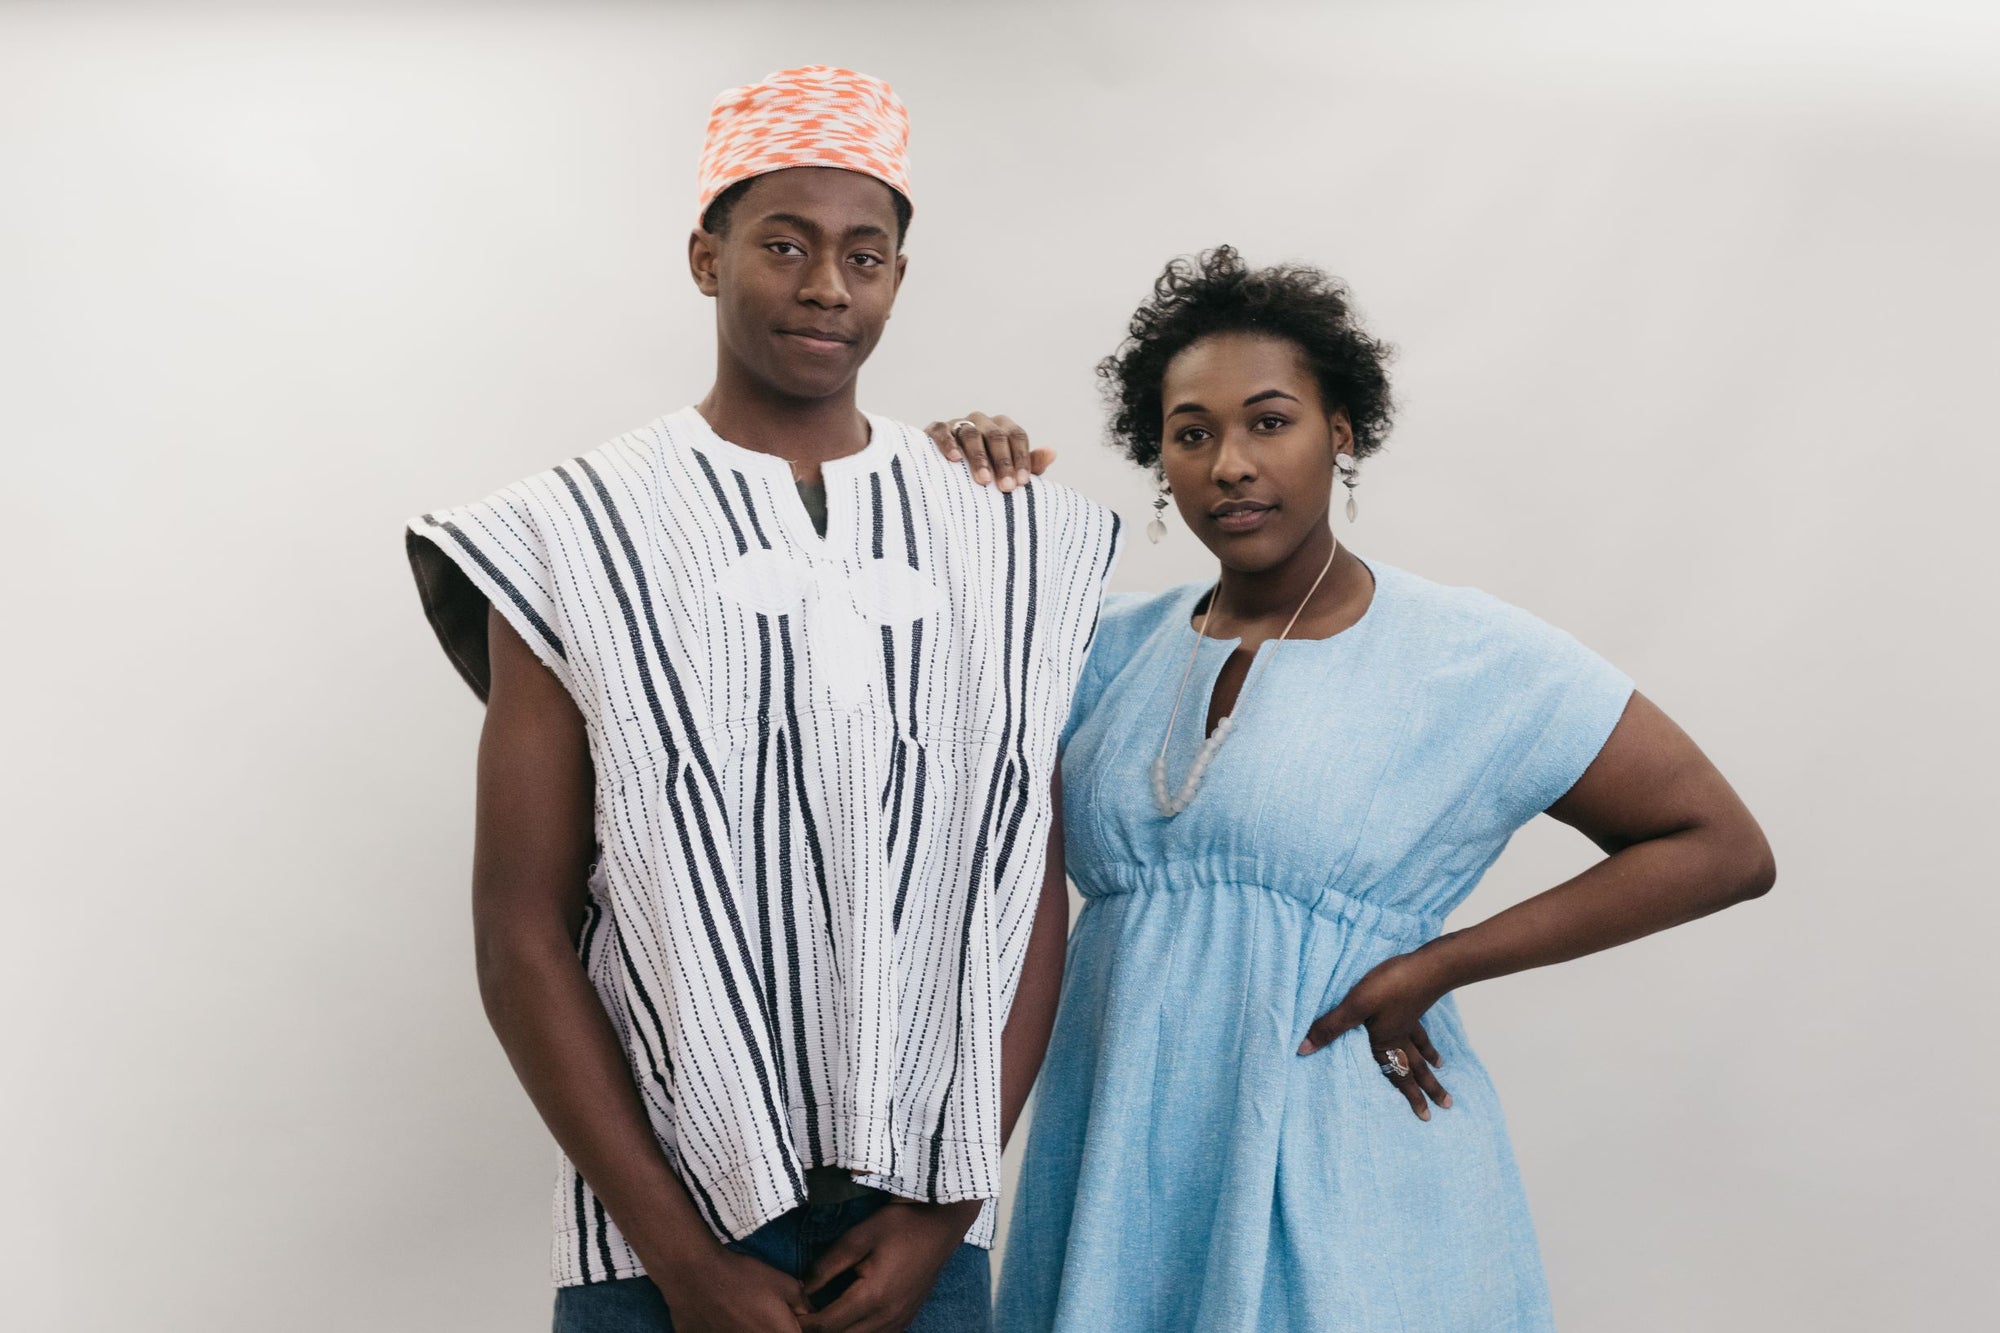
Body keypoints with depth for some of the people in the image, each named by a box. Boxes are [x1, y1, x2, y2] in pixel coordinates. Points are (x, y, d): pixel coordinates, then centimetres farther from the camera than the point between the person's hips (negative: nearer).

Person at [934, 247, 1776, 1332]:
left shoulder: (1473, 657, -6)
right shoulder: (1118, 648, 6)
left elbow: (1724, 849, -6)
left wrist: (1436, 964, -13)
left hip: (1342, 1196, -4)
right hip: (1119, 1176, 4)